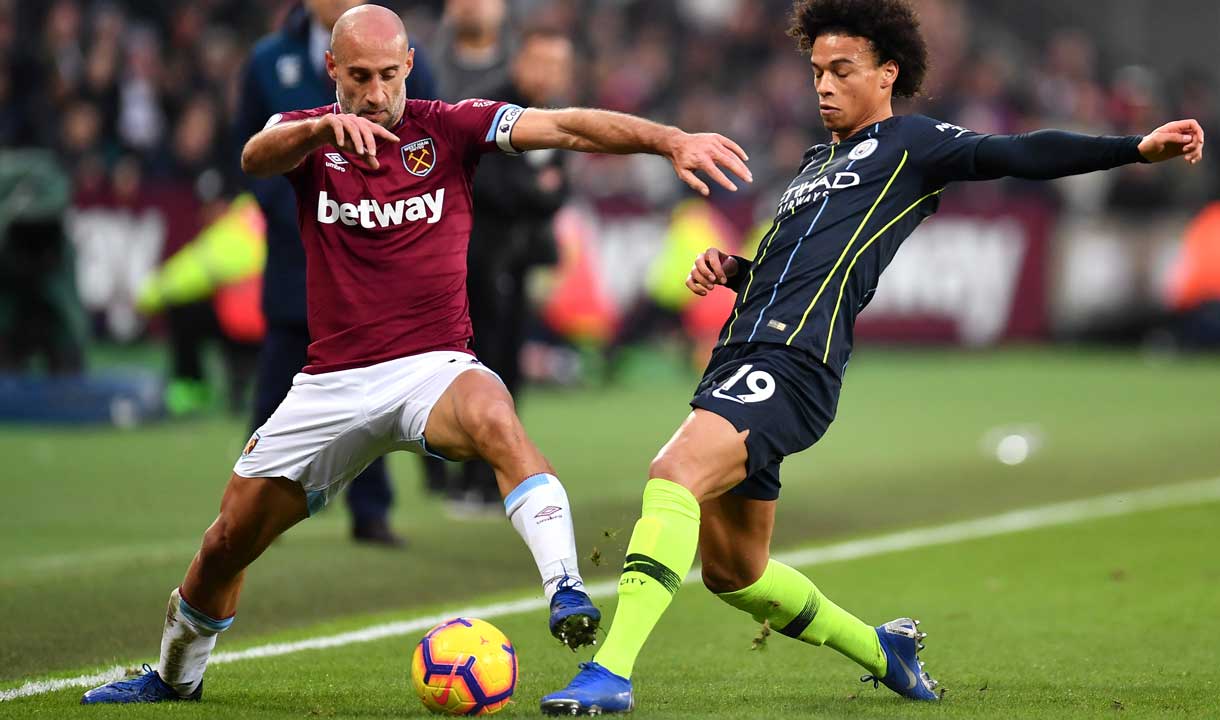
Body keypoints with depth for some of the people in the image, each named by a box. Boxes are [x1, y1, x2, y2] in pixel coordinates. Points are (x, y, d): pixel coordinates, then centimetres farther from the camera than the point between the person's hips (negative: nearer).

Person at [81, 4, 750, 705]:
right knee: (228, 542, 6)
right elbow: (257, 155, -22)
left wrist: (671, 139, -31)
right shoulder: (307, 134, 2)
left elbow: (565, 126, -15)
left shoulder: (450, 127, -2)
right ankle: (175, 676, 33)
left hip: (432, 364, -2)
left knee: (494, 418, -38)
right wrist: (328, 127, -44)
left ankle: (566, 591, -46)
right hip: (332, 379, 2)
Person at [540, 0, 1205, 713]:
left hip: (795, 362, -9)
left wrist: (1137, 147, -16)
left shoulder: (909, 142, 6)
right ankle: (883, 649, 34)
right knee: (732, 572, 14)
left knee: (674, 473, -30)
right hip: (742, 354, 9)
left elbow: (1022, 155, -5)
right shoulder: (816, 163, 29)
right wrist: (733, 270, 17)